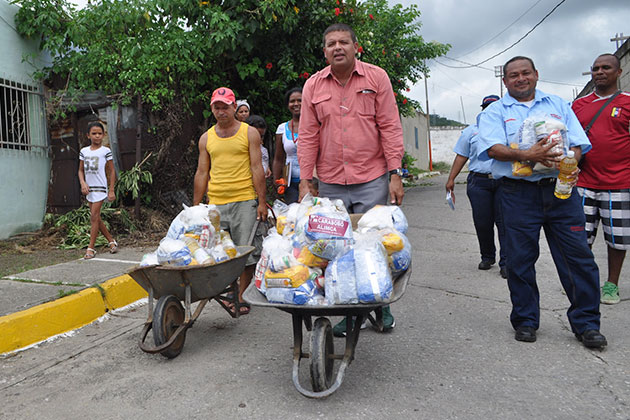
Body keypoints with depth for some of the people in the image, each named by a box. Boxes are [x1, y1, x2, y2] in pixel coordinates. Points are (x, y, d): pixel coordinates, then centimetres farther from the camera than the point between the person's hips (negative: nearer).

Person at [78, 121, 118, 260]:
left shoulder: (105, 151, -4)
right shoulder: (84, 151, 9)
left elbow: (112, 171, -3)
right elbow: (81, 170, 13)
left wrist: (111, 190, -6)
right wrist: (83, 183, -6)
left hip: (100, 187, -6)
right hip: (89, 188, 6)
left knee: (94, 216, -9)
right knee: (96, 218, 9)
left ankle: (91, 248, -3)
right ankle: (111, 241, 23)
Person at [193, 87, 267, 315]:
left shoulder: (249, 133, 4)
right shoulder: (206, 138, 13)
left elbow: (257, 168, 0)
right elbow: (201, 173, 14)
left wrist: (261, 202, -7)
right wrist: (195, 207, 11)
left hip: (245, 201, -3)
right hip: (215, 203, 3)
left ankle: (242, 297, 11)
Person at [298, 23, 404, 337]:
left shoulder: (376, 78, 3)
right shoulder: (313, 85, 7)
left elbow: (390, 128, 0)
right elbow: (308, 137, 7)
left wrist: (395, 174, -6)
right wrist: (305, 181, 2)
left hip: (372, 181, -2)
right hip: (331, 184, 2)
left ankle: (381, 307, 23)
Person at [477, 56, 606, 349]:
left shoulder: (559, 105, 19)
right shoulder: (495, 111, 9)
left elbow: (577, 143, 12)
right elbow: (493, 148, -7)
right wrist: (528, 156, -23)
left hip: (560, 190, 3)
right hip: (518, 193, -2)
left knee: (578, 256, 1)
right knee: (520, 259, 2)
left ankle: (586, 322, 14)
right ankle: (525, 321, 18)